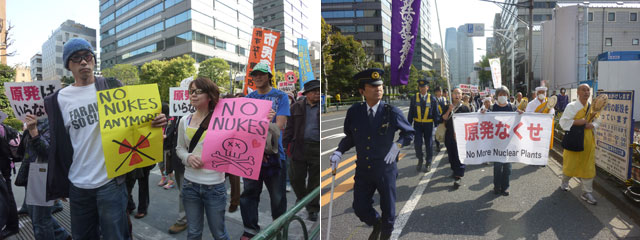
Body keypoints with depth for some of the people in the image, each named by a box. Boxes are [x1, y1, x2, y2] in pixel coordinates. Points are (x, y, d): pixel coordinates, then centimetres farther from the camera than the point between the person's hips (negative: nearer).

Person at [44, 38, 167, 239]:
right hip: (78, 184, 3)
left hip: (111, 180, -3)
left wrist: (155, 122, -20)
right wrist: (59, 184, 8)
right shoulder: (59, 99, 5)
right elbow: (59, 144, 10)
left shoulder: (112, 87, 0)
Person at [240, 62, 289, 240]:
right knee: (249, 193, 8)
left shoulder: (280, 97, 2)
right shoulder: (248, 98, 12)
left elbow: (279, 126, -9)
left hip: (274, 153, -3)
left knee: (277, 196, 4)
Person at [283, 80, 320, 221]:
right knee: (296, 177, 5)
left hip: (317, 148, -1)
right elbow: (289, 128, 10)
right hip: (300, 147, 1)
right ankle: (302, 199, 33)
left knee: (315, 179, 4)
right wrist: (284, 145, 3)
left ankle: (313, 209, 18)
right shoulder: (296, 108, 9)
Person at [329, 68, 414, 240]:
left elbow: (409, 133, 2)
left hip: (385, 169, -2)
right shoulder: (354, 112, -5)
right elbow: (350, 137, 6)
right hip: (363, 170, 2)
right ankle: (376, 224, 45)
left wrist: (397, 145, -16)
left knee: (388, 209, 12)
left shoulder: (392, 112, -10)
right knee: (360, 208, 11)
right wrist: (339, 152, -10)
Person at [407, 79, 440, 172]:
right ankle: (420, 159, 22)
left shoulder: (432, 99, -2)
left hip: (428, 125, 0)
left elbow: (436, 113, 1)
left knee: (429, 144, 7)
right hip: (417, 124, 1)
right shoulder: (414, 98, 1)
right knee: (417, 144, -4)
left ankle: (428, 163, 22)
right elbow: (411, 113, 5)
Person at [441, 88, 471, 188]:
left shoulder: (465, 108, 1)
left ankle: (459, 176, -7)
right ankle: (455, 171, 31)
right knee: (451, 154, 13)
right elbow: (443, 119, -4)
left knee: (460, 155, -7)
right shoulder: (447, 107, 8)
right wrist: (449, 110, -16)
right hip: (449, 135, 4)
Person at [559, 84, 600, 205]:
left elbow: (597, 121, 12)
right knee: (570, 164, 8)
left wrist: (592, 125, -8)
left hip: (588, 140, 4)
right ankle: (565, 182, 36)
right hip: (574, 139, -4)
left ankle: (586, 192, 11)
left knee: (588, 166, 3)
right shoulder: (571, 106, -8)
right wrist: (577, 122, -22)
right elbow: (563, 122, -12)